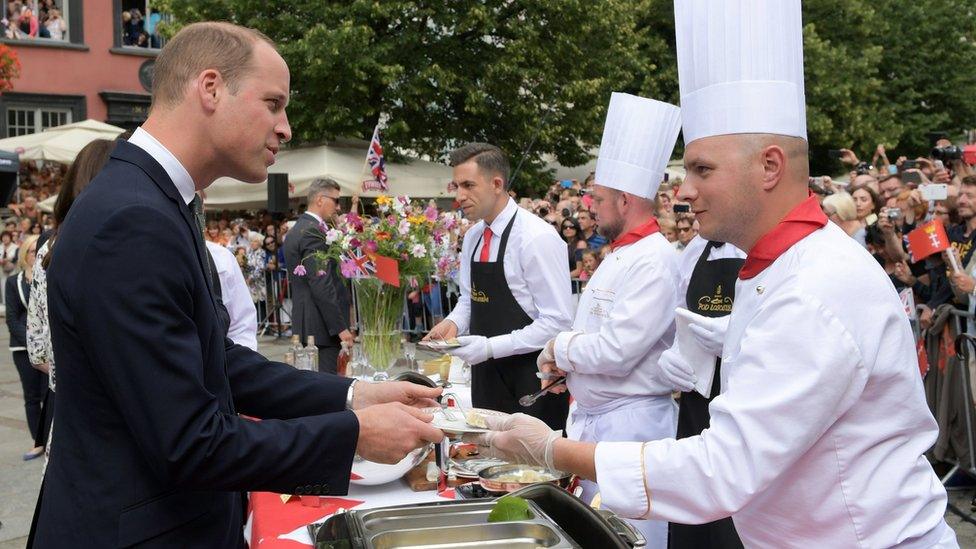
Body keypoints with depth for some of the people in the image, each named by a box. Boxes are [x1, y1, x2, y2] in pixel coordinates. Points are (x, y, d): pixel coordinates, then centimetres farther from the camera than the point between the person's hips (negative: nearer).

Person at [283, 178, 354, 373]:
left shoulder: (296, 230, 18)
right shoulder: (313, 232, -14)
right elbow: (322, 285, -20)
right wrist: (340, 327, -19)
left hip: (303, 324, 11)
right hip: (321, 327, -11)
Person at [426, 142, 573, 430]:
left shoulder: (537, 238, -16)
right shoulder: (472, 237, 8)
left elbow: (558, 321, -19)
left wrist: (491, 347, -21)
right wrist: (452, 323, -3)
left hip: (531, 378, -7)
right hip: (486, 374, 7)